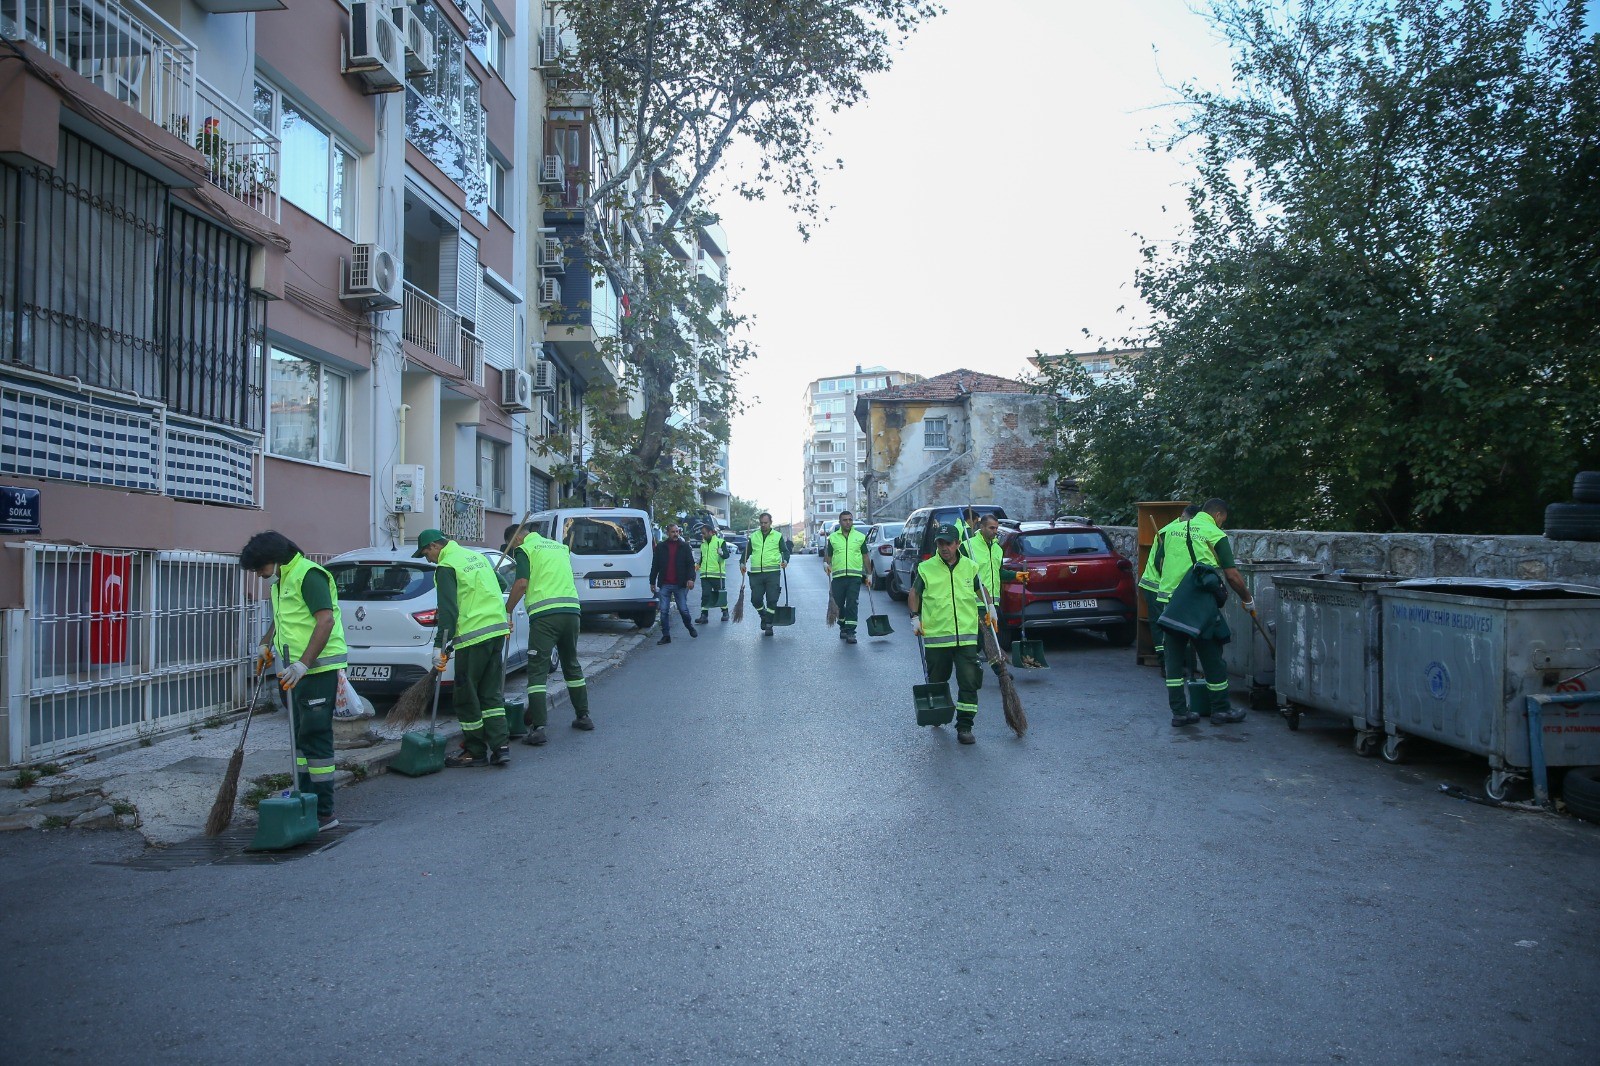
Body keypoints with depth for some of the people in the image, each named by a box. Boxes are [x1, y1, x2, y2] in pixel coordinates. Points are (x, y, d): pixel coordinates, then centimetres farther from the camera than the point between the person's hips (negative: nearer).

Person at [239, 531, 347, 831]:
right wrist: (266, 644, 22)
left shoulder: (309, 575, -17)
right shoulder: (281, 581, 16)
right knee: (302, 737, 15)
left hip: (319, 669, -10)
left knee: (315, 738, -9)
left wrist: (303, 665, -32)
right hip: (299, 670, 11)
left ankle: (324, 814, -4)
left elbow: (326, 620, -27)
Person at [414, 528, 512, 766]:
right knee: (492, 693, 11)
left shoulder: (446, 567, -7)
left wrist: (441, 646, -17)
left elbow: (448, 610, -16)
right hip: (498, 629, 8)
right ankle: (501, 747, 5)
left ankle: (476, 752, 10)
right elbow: (498, 589, 24)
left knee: (467, 696, 3)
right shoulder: (477, 556, 18)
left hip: (472, 635, -8)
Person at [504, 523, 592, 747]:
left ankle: (538, 728, -11)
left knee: (537, 671, -4)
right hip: (572, 610, 6)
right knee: (572, 665, 22)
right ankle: (583, 716, 28)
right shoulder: (559, 546, 23)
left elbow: (522, 584, -9)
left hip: (545, 614, -6)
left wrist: (507, 611, 0)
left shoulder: (524, 550, 2)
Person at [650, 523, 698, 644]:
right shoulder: (660, 547, 7)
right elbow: (655, 565, 10)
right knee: (664, 611, 0)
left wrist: (691, 578, -12)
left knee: (683, 609, 1)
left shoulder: (684, 546, 4)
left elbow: (691, 564, 2)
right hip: (665, 585, 1)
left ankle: (690, 627, 28)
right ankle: (666, 636, 7)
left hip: (680, 584, -1)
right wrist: (652, 582, 8)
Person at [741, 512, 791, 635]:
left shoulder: (778, 536, 8)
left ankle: (769, 625, 5)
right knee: (755, 599, 0)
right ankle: (764, 615, 28)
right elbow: (747, 551, 16)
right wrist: (742, 563, -1)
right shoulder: (753, 536, 14)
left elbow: (785, 551, 5)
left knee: (772, 600, -4)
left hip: (772, 573, -2)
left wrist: (785, 560, -16)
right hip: (756, 573, 2)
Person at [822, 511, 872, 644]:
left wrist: (869, 575, 10)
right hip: (838, 576, 1)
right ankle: (843, 627, 27)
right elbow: (827, 556, 12)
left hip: (854, 576, -1)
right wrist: (826, 564, -10)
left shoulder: (860, 537, 10)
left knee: (852, 605, -9)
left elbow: (865, 557, 14)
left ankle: (850, 632, -8)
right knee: (838, 605, 7)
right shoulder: (832, 538, 10)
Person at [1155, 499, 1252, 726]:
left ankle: (1179, 712, 10)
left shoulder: (1173, 531, 14)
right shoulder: (1215, 534, -2)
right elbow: (1232, 575, -4)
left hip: (1170, 603, 5)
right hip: (1199, 604, -5)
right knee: (1212, 658, 7)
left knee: (1173, 657, 9)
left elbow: (1161, 565, 20)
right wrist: (1247, 600, 9)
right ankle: (1221, 710, 17)